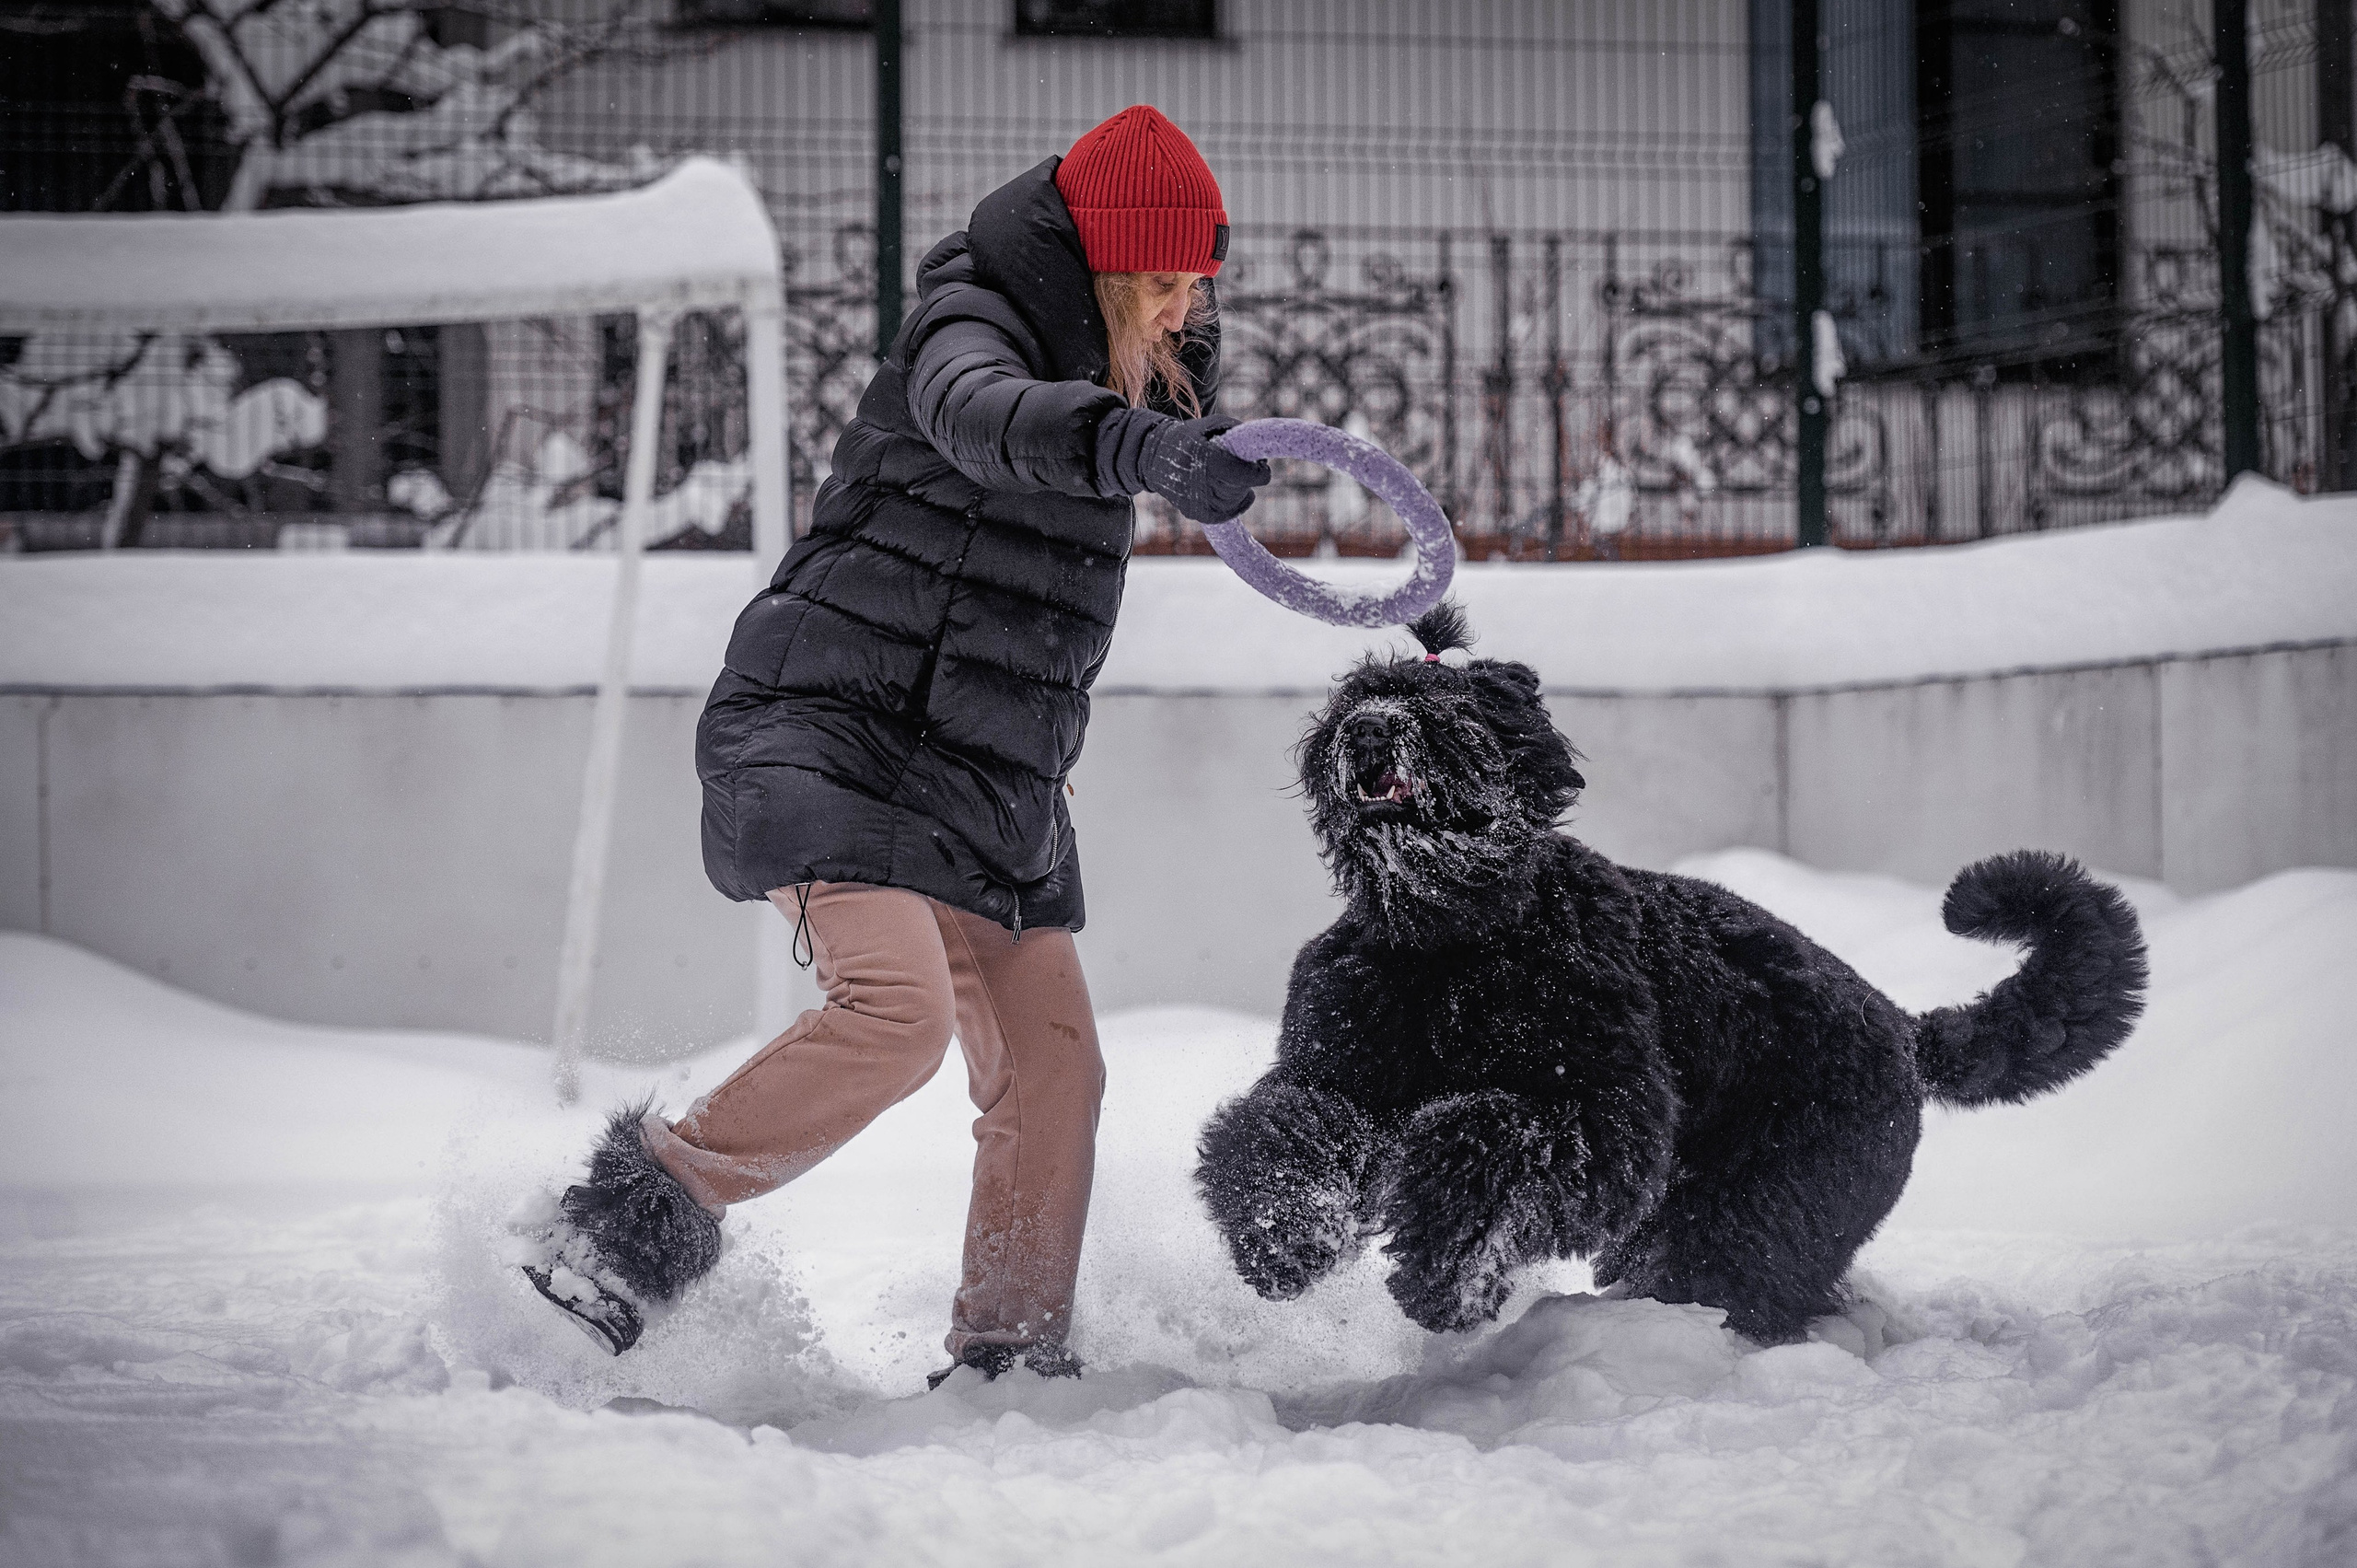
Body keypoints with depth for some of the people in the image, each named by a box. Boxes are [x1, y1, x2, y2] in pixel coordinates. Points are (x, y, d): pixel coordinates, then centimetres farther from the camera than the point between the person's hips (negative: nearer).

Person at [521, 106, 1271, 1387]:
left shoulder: (1089, 369, 14)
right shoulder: (967, 326, -11)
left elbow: (1191, 454, 38)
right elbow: (986, 416, -39)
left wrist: (1189, 353, 17)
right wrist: (1139, 444, -57)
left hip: (988, 792, 9)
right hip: (830, 737, -9)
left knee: (1051, 1068, 1)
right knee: (898, 1007, -28)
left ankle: (1007, 1354, 11)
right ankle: (648, 1201, -12)